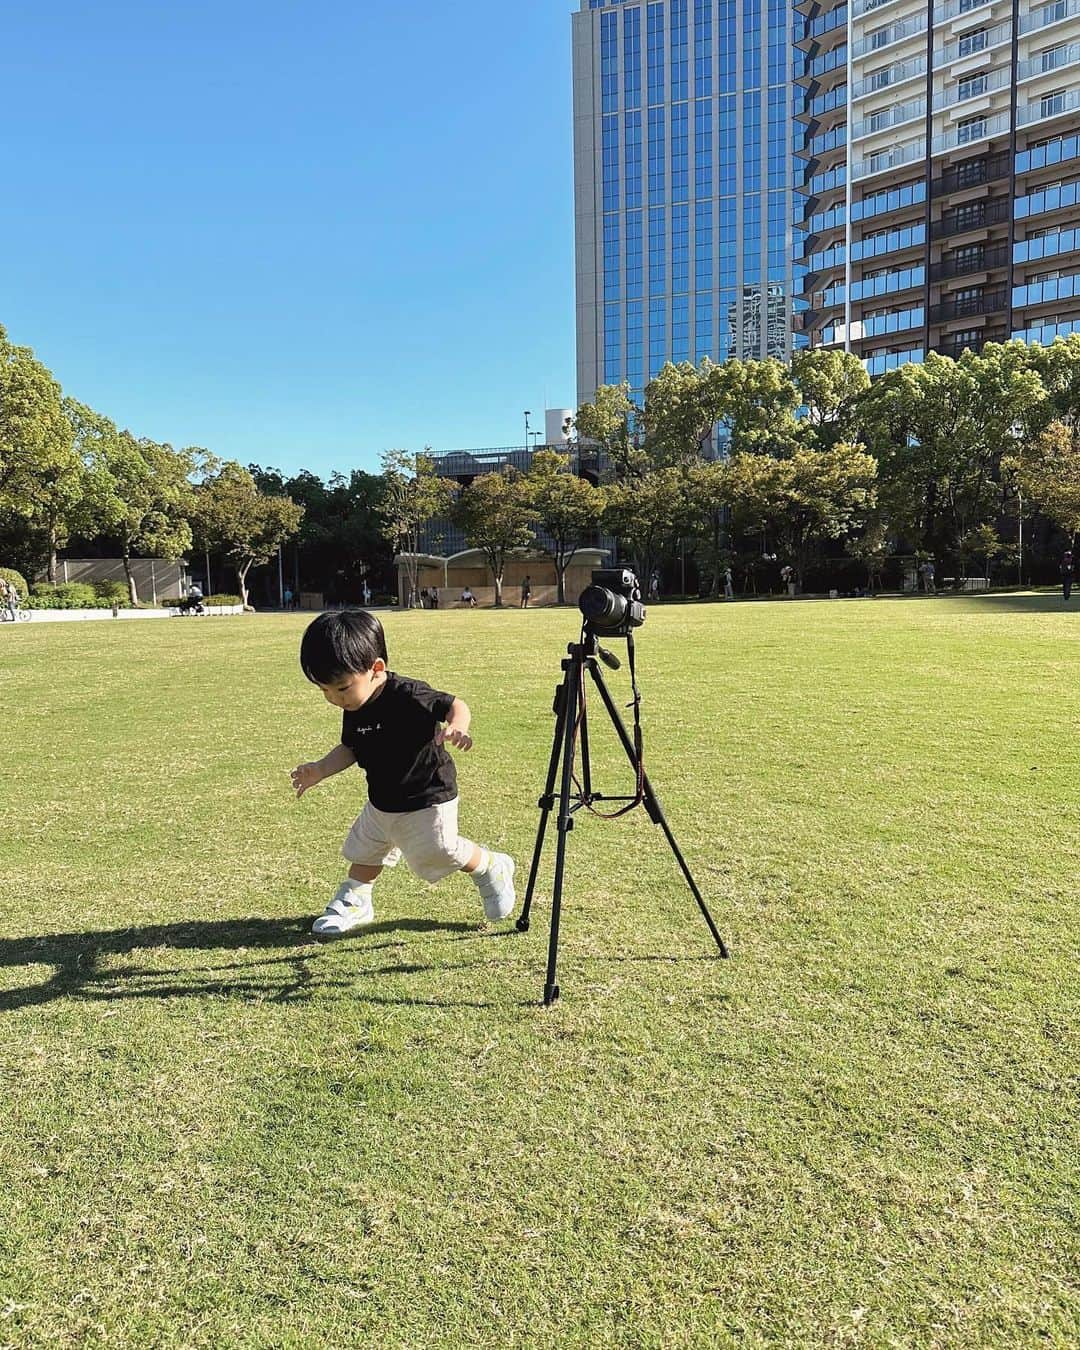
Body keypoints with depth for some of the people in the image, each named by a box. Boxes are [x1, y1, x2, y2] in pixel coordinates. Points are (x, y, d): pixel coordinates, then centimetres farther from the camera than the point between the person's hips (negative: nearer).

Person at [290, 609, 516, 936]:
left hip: (427, 797, -8)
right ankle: (353, 900, 40)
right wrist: (320, 769, -9)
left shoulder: (408, 695, -29)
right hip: (382, 800, 8)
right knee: (365, 848, 18)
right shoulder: (354, 709, -5)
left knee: (438, 852, -7)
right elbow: (349, 749, 8)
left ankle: (491, 868, 20)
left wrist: (457, 727, -45)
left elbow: (455, 705, -23)